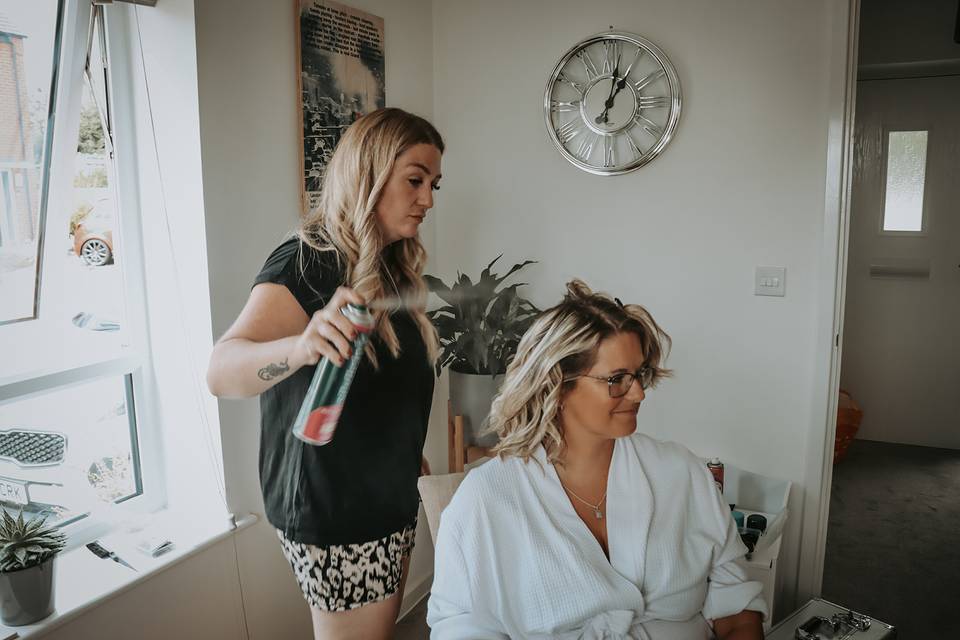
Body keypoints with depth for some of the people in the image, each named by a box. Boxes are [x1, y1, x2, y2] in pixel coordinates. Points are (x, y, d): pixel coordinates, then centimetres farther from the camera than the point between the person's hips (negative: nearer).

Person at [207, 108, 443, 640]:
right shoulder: (308, 261, -19)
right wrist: (300, 347, -52)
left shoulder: (391, 267, 7)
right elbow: (221, 372, -34)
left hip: (389, 498, 8)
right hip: (335, 515, -8)